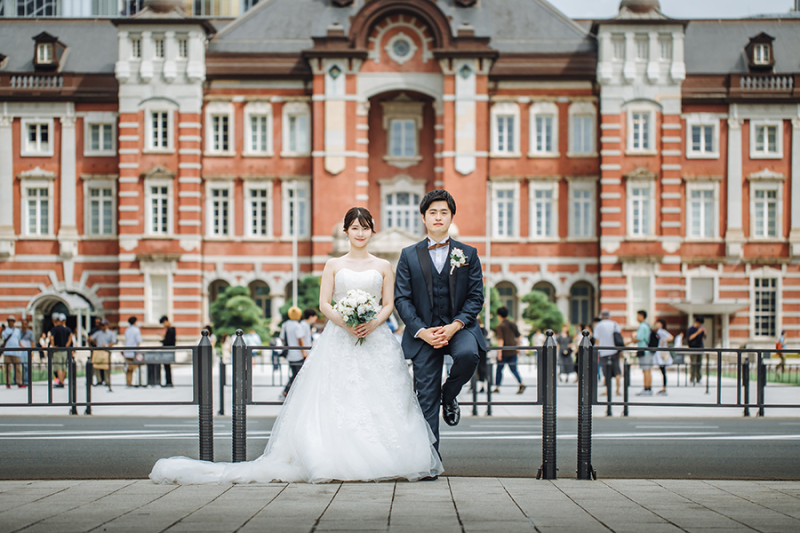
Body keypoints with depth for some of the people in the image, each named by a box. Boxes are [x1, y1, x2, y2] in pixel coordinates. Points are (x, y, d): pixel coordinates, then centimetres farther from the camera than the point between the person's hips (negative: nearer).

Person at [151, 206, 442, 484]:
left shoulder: (383, 266, 12)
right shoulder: (333, 265, 10)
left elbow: (389, 304, 8)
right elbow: (324, 303, 3)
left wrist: (372, 324, -12)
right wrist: (345, 324, -14)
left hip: (375, 339, 1)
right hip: (339, 342, -1)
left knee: (377, 402, -7)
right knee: (335, 399, -10)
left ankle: (377, 463, -5)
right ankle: (336, 460, -12)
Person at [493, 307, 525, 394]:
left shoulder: (500, 326, -8)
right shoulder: (513, 324, 10)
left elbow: (500, 339, -17)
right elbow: (518, 336, 17)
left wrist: (499, 351, -21)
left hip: (504, 351, -5)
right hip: (513, 350, 5)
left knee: (499, 369, 7)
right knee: (513, 369, 5)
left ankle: (497, 387, 11)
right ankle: (521, 384, -14)